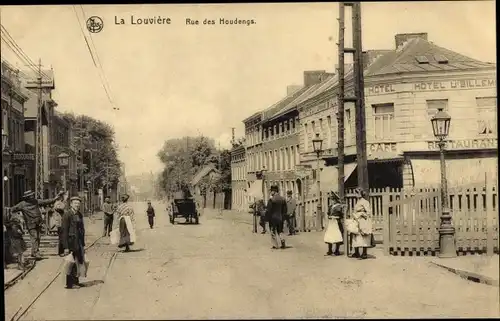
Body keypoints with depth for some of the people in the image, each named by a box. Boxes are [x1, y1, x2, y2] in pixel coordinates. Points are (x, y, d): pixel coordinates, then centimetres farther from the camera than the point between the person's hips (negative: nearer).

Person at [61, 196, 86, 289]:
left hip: (79, 242, 7)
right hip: (71, 242, -7)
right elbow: (64, 230, -15)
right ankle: (70, 283, 8)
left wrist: (83, 244, 16)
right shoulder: (67, 214, -12)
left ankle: (75, 281, 21)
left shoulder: (79, 214, 12)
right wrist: (66, 247, -18)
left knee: (79, 261, 10)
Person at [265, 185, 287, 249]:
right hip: (280, 218, 5)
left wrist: (267, 218, -5)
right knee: (280, 231, 17)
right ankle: (283, 242, 0)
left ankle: (275, 245, 3)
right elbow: (285, 210, 9)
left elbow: (268, 210, -14)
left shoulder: (271, 199, -14)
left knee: (273, 232, 4)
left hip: (273, 218, -5)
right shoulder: (283, 199, 4)